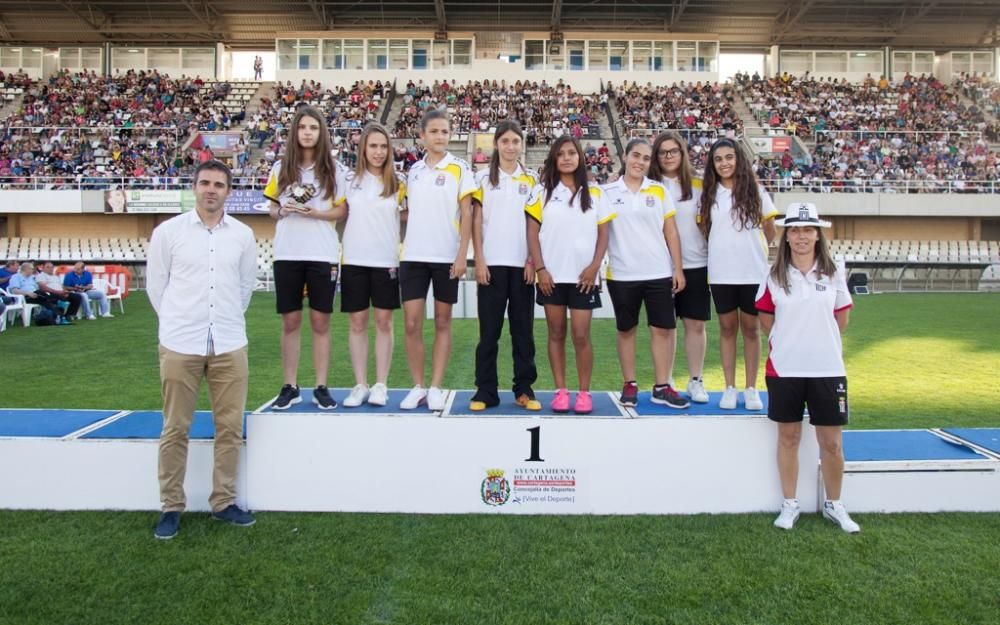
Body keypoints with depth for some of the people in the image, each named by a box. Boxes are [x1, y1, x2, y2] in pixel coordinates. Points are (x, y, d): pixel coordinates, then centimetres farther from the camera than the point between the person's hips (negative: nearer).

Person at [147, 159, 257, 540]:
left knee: (230, 427, 6)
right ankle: (171, 507, 16)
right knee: (175, 430, 5)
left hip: (229, 344, 2)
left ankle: (224, 501, 19)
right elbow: (155, 284, 5)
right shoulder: (168, 231, 0)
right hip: (179, 344, -2)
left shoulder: (243, 235, 5)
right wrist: (177, 322, 9)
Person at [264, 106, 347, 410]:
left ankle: (321, 387, 11)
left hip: (322, 254, -1)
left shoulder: (332, 170, 3)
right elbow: (272, 208, 13)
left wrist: (314, 212, -14)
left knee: (320, 322, 3)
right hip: (287, 254, 1)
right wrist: (281, 211, -9)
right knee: (290, 322, 6)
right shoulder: (281, 167, 8)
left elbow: (340, 211, 3)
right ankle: (290, 387, 14)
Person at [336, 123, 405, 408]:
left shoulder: (398, 182, 4)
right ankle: (360, 385, 12)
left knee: (384, 322, 3)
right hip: (354, 260, 1)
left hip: (387, 261, -1)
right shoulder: (349, 180, 6)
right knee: (357, 323, 4)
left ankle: (381, 385, 10)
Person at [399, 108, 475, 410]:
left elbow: (466, 214, -4)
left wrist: (462, 255, -11)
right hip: (413, 256, 3)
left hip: (446, 257, -3)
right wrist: (400, 247, 10)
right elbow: (409, 213, 16)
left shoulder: (459, 168, 0)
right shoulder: (413, 170, 11)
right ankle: (417, 387, 11)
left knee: (442, 323, 5)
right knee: (412, 324, 0)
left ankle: (436, 388, 11)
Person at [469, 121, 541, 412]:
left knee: (523, 329, 5)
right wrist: (479, 260, -6)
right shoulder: (483, 177, 7)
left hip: (522, 264, 1)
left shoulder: (531, 180, 10)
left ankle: (524, 389, 12)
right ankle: (485, 391, 6)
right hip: (492, 263, -1)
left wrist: (533, 261, -3)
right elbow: (476, 221, 2)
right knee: (489, 329, 1)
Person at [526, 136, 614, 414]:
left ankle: (584, 393, 8)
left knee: (581, 335, -2)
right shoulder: (543, 192, 4)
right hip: (551, 276, 0)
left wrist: (594, 266, -6)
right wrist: (539, 269, -7)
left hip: (583, 276, 0)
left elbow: (603, 234, 6)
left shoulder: (594, 193, 7)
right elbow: (532, 232, 1)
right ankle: (560, 391, 13)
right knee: (556, 334, 6)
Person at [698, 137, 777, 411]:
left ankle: (751, 389, 14)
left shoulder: (755, 191, 1)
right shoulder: (708, 195, 4)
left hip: (753, 272, -1)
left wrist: (753, 249, 9)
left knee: (750, 327, 7)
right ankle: (729, 388, 15)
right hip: (720, 273, 1)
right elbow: (704, 230, 9)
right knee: (727, 327, 7)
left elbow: (769, 231, 7)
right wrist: (722, 247, 1)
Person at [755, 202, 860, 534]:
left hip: (827, 369, 0)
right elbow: (765, 317, 8)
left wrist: (818, 341, 10)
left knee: (831, 442, 5)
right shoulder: (775, 276, 0)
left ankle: (834, 505, 24)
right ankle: (789, 504, 22)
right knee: (788, 437, 9)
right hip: (784, 368, 0)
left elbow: (841, 317, 11)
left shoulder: (833, 273, 2)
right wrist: (788, 339, 4)